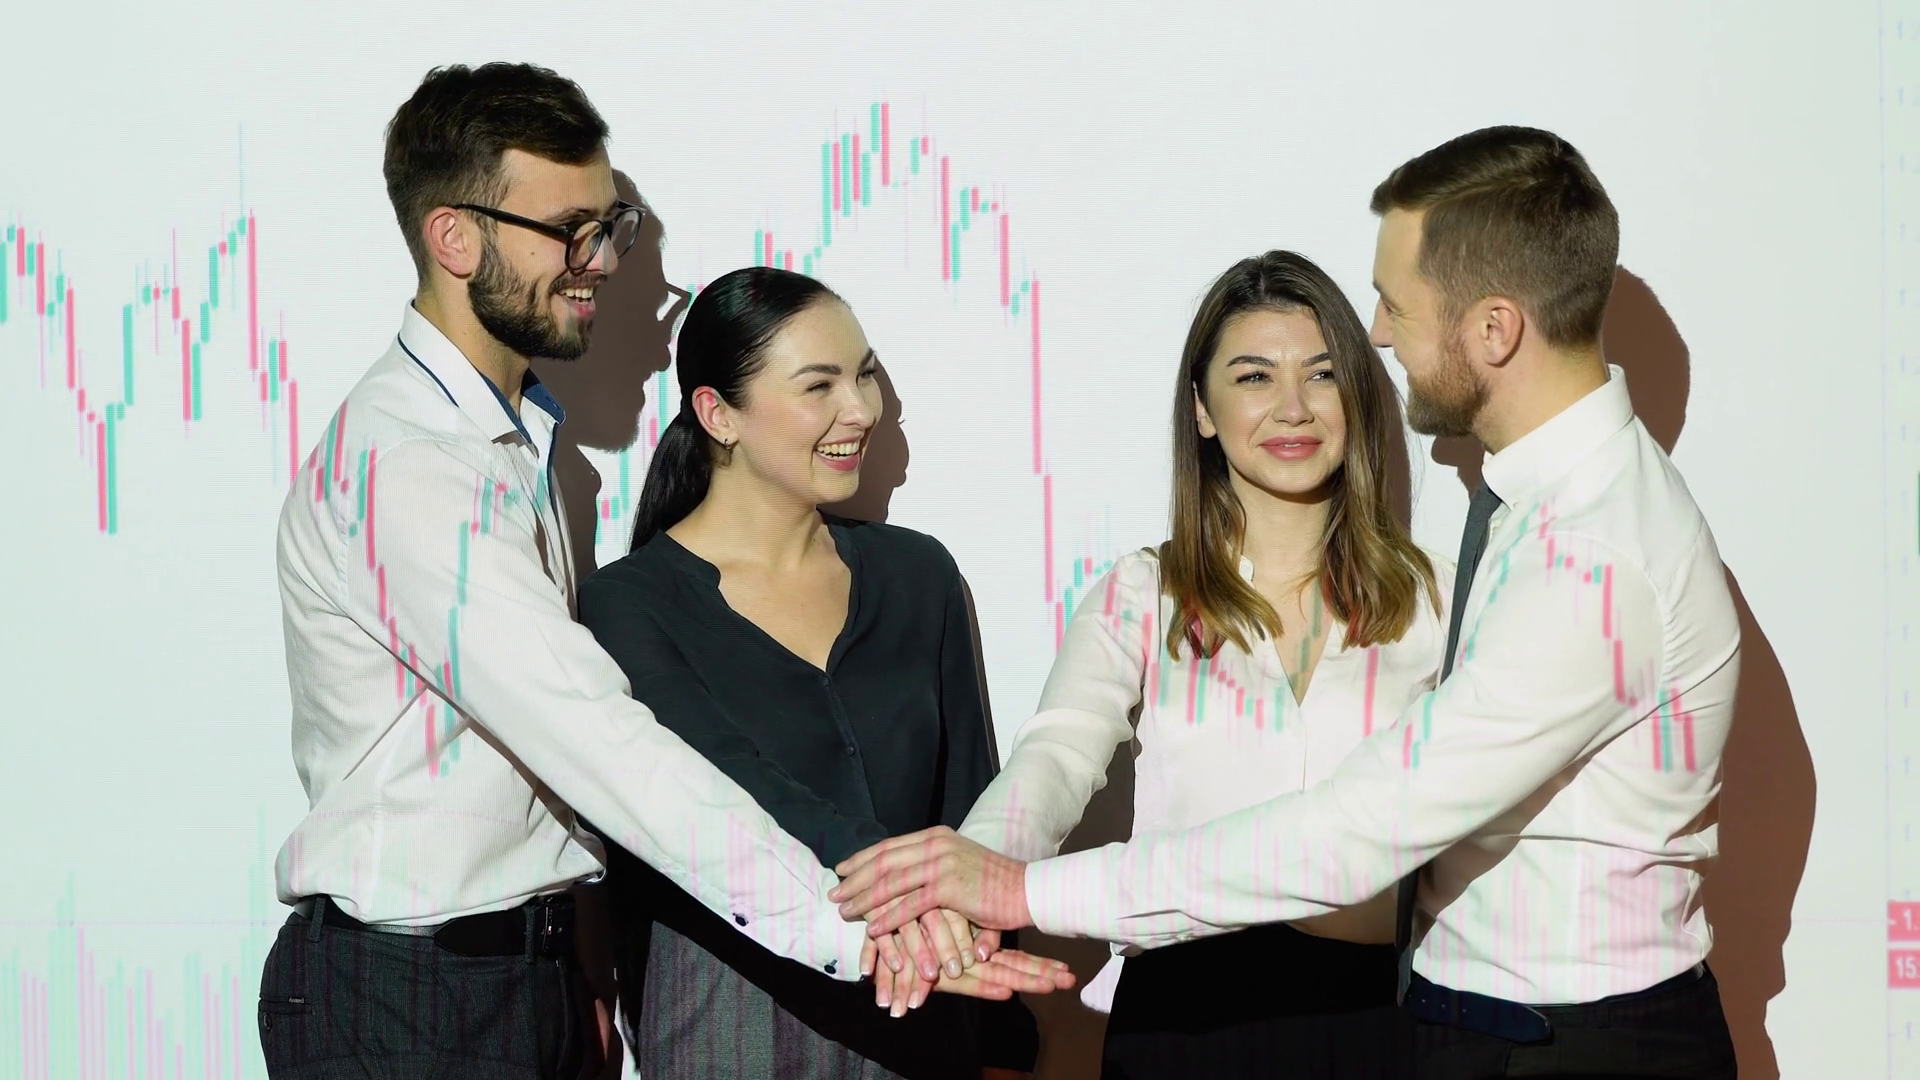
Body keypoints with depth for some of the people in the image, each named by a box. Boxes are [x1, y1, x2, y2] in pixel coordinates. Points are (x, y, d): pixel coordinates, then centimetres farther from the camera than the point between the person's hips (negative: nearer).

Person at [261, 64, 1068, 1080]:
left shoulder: (513, 437, 11)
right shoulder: (397, 464, -21)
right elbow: (599, 744, -29)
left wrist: (580, 966, 6)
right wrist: (857, 930, -32)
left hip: (535, 972, 8)